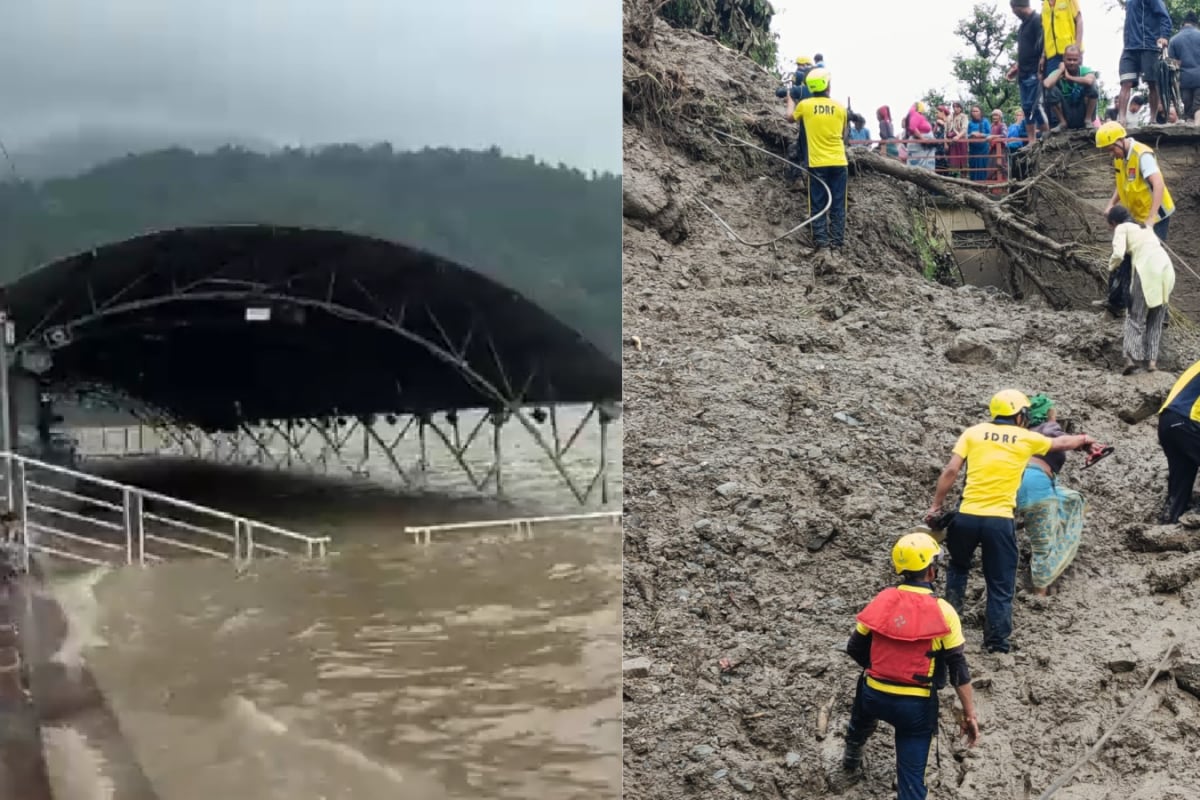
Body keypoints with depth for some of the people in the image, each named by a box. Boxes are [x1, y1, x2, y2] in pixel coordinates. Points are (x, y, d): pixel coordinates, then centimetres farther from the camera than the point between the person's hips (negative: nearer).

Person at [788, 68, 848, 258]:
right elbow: (844, 135, 13)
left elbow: (791, 117, 20)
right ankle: (837, 247, 4)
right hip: (838, 162, 1)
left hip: (817, 163, -1)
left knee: (818, 207, 3)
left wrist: (790, 101, 38)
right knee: (837, 207, 6)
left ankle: (823, 247, -5)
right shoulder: (840, 107, 1)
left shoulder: (804, 105, -3)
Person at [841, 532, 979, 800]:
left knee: (863, 716, 39)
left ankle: (851, 755, 66)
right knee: (911, 776, 5)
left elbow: (855, 649, 4)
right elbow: (958, 668, -10)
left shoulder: (882, 600, -4)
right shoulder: (942, 611, -12)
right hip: (916, 704, -4)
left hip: (874, 695, 4)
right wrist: (970, 713, -3)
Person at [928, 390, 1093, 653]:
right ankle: (997, 641, 12)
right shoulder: (1027, 438, 7)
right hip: (999, 520, -1)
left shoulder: (974, 432, 5)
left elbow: (951, 470, -2)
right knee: (1001, 584, 10)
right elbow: (1061, 443, 27)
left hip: (967, 516, 1)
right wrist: (1083, 439, 48)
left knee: (958, 567, 27)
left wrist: (936, 506, 5)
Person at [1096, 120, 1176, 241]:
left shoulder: (1142, 155, -23)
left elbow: (1159, 185, -33)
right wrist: (1111, 204, -2)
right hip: (1138, 217, 8)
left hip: (1156, 215, -8)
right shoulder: (1119, 157, 2)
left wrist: (1151, 218, -40)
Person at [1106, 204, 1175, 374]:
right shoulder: (1145, 228, 31)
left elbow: (1118, 254, -3)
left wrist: (1112, 266, 17)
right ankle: (1152, 360, 5)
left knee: (1136, 317, 2)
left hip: (1146, 269, -5)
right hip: (1166, 267, 5)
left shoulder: (1122, 228, 11)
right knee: (1156, 319, 14)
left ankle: (1131, 359, -12)